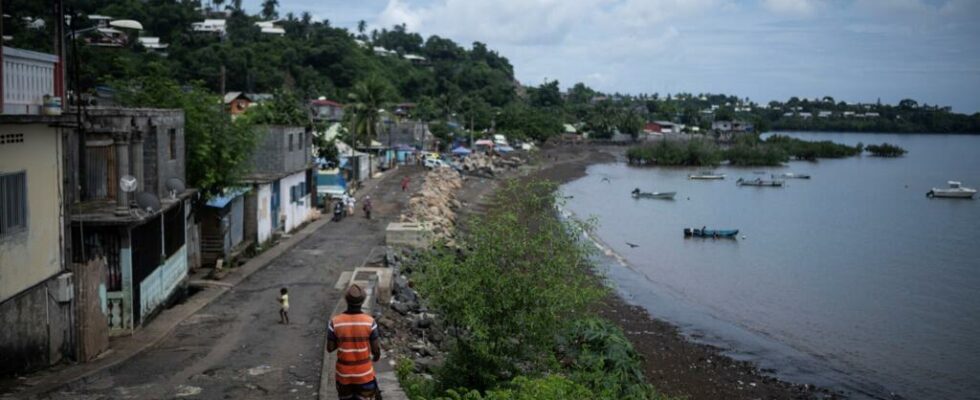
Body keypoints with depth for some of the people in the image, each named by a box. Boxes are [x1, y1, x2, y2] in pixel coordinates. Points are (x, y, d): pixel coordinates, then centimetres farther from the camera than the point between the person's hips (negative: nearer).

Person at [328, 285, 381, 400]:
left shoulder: (335, 322, -15)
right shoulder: (370, 322, -17)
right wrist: (377, 356, 15)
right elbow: (376, 349, -8)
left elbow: (330, 348, -6)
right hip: (365, 373, -1)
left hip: (344, 373, 2)